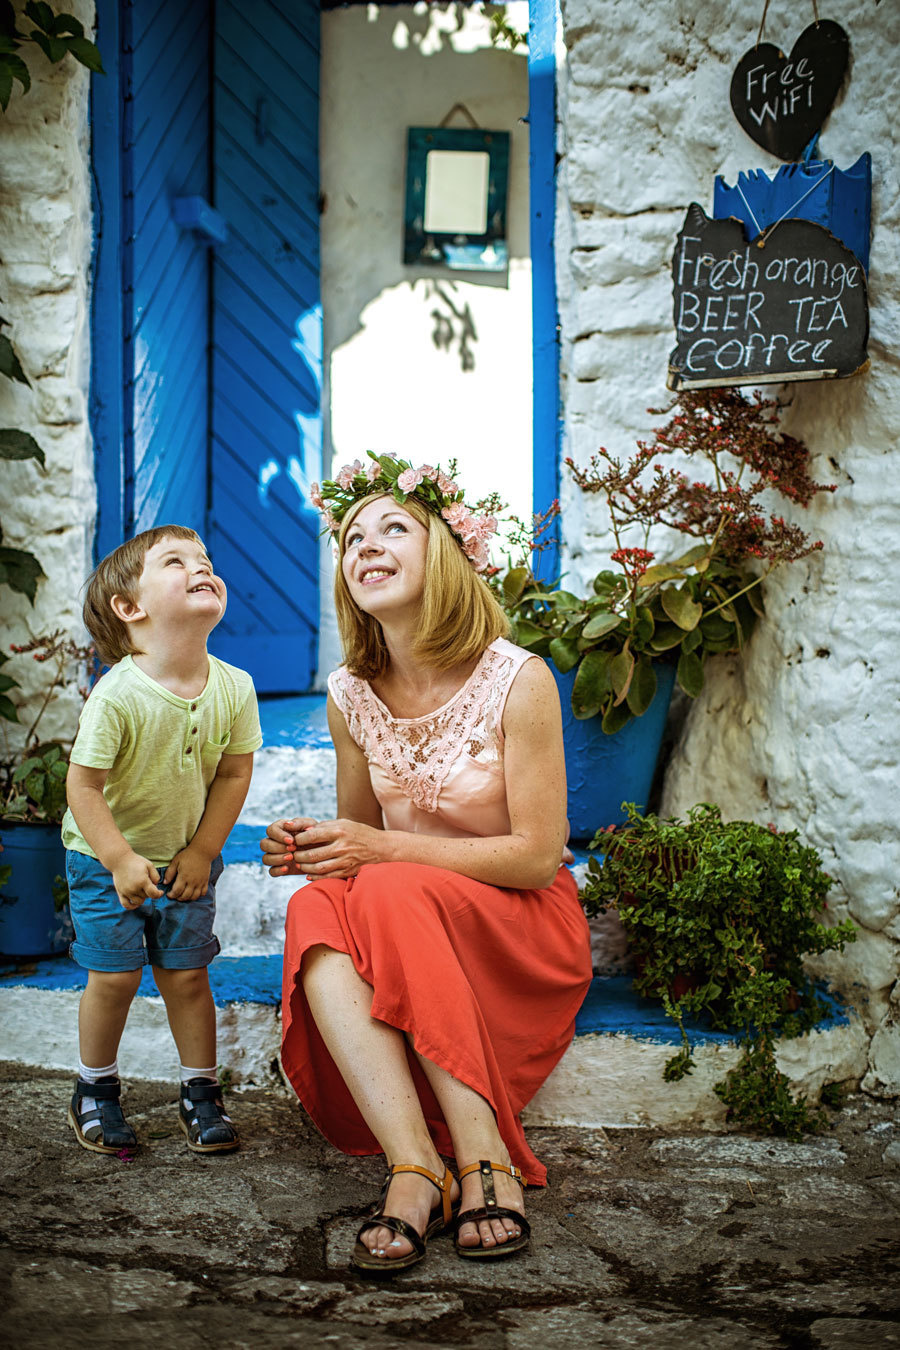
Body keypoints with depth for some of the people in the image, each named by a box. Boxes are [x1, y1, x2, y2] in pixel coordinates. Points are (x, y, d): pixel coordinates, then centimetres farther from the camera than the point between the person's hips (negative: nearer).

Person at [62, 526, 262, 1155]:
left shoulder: (234, 688, -14)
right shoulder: (117, 695, -26)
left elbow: (234, 774, -4)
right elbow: (83, 785, -21)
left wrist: (201, 852, -5)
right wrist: (119, 860, -21)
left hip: (187, 858, 3)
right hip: (106, 856, -3)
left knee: (187, 976, 5)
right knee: (114, 976, 0)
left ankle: (201, 1092, 21)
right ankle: (96, 1087, 23)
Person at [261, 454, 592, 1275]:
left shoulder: (518, 681, -14)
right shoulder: (350, 696, 2)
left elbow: (538, 856, -14)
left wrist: (386, 851, -21)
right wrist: (311, 848, -10)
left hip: (524, 931, -4)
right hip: (401, 929, 4)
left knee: (387, 893, -33)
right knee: (316, 906, -28)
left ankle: (485, 1159, -30)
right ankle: (415, 1165, -36)